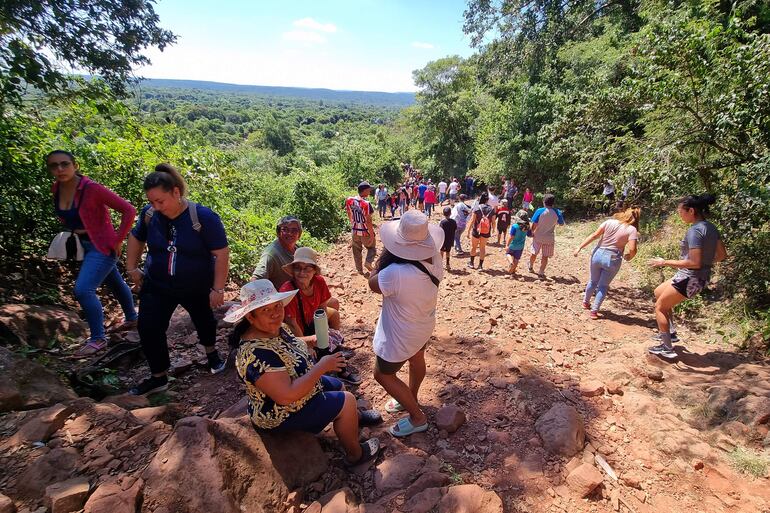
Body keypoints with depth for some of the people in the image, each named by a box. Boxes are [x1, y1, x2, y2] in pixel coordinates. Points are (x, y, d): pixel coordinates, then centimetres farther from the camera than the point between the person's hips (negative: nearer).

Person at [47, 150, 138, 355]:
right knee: (115, 283, 22)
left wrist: (117, 240, -18)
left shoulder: (92, 189, -22)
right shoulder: (57, 190, -1)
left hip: (102, 246, -8)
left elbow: (128, 210, -22)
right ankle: (131, 319, 41)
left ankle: (98, 338, 0)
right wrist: (73, 231, 9)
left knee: (83, 290, -16)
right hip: (85, 245, 8)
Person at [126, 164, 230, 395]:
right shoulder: (149, 214, -11)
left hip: (197, 287, -2)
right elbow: (136, 238, 10)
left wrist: (218, 289, -20)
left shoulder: (203, 217, -24)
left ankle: (212, 353, 50)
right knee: (149, 329, -3)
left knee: (204, 321, 20)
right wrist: (132, 268, 7)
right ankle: (158, 378, 18)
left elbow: (222, 253, -20)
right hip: (157, 286, 3)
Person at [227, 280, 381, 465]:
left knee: (339, 386, 22)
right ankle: (355, 454, 18)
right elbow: (287, 396, -39)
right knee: (347, 401, -5)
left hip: (296, 386, 9)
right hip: (282, 414, -9)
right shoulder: (256, 354, -38)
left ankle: (356, 417, 52)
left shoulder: (274, 328, -10)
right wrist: (321, 367, -31)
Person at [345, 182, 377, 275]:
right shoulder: (366, 204, -25)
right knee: (372, 248, 19)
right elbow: (368, 221, -22)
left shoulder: (349, 201, -6)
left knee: (357, 251, 20)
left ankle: (359, 269, 28)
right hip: (365, 232, -5)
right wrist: (372, 234, -13)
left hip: (355, 231, 5)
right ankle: (368, 262, -3)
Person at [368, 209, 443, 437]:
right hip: (424, 325, 7)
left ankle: (417, 418, 27)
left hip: (400, 336, -7)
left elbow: (372, 283, -20)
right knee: (417, 359, 31)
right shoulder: (435, 260, -19)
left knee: (383, 374, 15)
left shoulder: (395, 274, -42)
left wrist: (385, 256, -16)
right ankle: (411, 399, 57)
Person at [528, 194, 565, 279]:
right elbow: (561, 223, 8)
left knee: (534, 253, 18)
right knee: (545, 256, 9)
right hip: (549, 238, 0)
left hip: (538, 236, 0)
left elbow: (534, 224, -14)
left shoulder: (539, 211, -14)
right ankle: (541, 273, 9)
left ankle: (531, 267, 38)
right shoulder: (557, 212, -7)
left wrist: (532, 232, 2)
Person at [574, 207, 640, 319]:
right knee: (603, 286, 11)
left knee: (593, 281, 23)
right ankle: (594, 311, 11)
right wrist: (628, 257, 4)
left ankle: (586, 302, 41)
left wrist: (580, 247, -6)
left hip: (598, 254, 3)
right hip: (612, 259, -3)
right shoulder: (632, 230, -8)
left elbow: (594, 236, -7)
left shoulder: (609, 222, -2)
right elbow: (632, 249, -18)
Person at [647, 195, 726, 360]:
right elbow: (722, 255, 13)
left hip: (690, 278, -10)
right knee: (659, 292, 25)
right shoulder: (711, 228, 6)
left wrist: (665, 262, -20)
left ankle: (667, 348, 12)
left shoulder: (694, 231, -22)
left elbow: (694, 263, -26)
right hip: (702, 277, 10)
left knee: (660, 307, 5)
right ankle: (671, 333, 29)